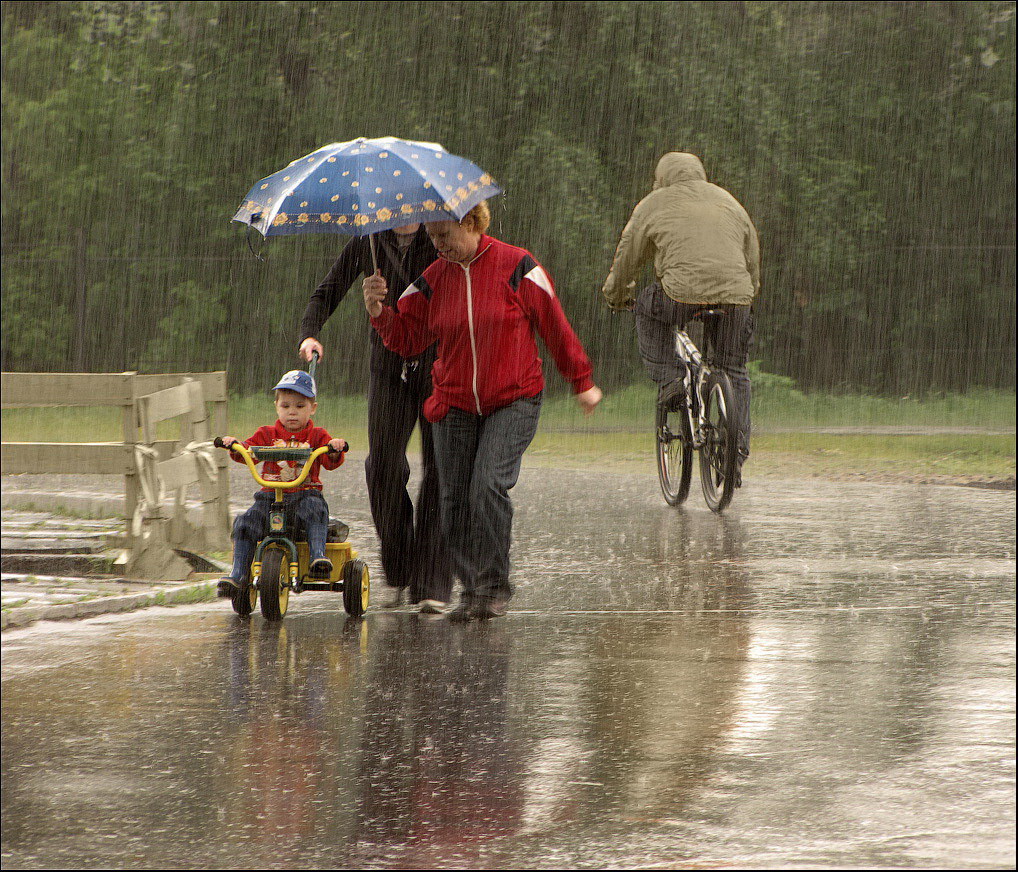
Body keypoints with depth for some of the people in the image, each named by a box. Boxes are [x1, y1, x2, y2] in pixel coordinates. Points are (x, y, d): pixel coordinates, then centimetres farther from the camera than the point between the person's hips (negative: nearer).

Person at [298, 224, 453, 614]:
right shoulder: (368, 243, 6)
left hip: (439, 364, -2)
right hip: (389, 366, 2)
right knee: (383, 462, -10)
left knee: (440, 468, -7)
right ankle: (398, 574, 5)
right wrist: (309, 333, -8)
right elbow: (327, 292, 11)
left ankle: (432, 585, -3)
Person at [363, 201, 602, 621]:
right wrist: (379, 311, -12)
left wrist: (581, 382, 7)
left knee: (489, 486, -20)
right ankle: (471, 588, 14)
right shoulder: (434, 279, 6)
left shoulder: (516, 267, -6)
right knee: (456, 499, 0)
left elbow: (555, 326, 1)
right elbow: (407, 337, 7)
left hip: (512, 401, -4)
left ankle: (494, 588, -11)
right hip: (455, 405, 4)